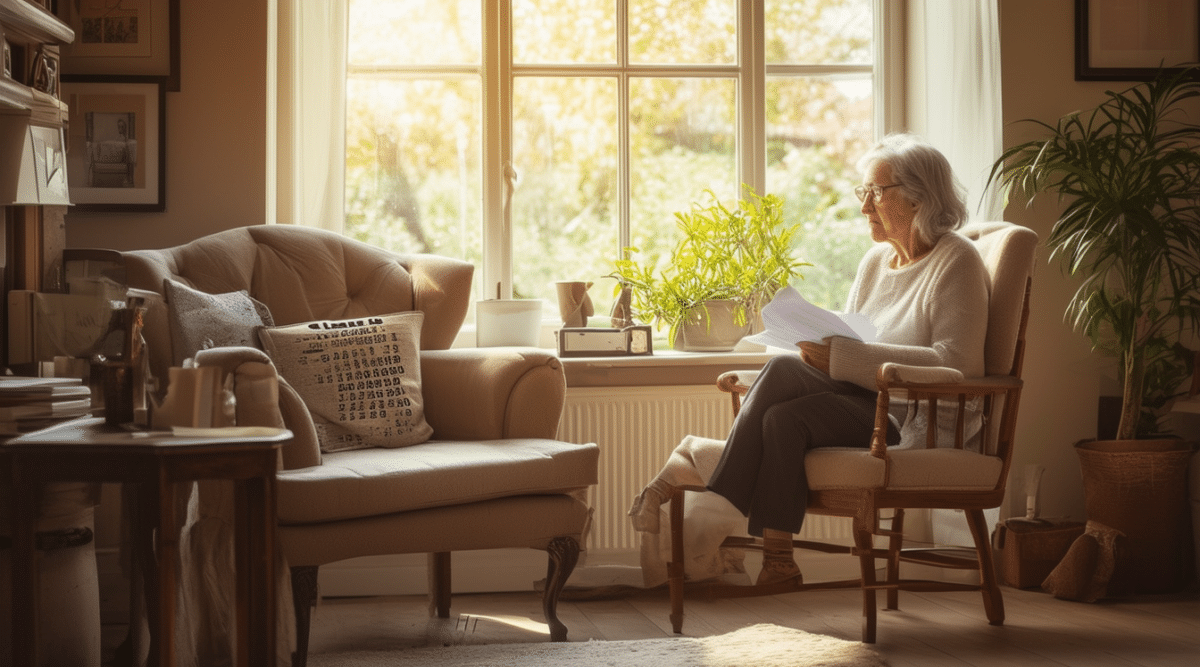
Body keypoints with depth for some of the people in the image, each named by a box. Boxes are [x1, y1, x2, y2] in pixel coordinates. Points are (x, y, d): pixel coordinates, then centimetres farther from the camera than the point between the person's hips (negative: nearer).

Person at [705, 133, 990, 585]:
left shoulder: (955, 260, -7)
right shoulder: (875, 260, 18)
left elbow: (955, 364, -19)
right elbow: (848, 341, 22)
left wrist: (842, 357, -21)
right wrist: (820, 345, -6)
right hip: (868, 406, 7)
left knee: (784, 371, -24)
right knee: (783, 416, -25)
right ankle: (776, 561, -28)